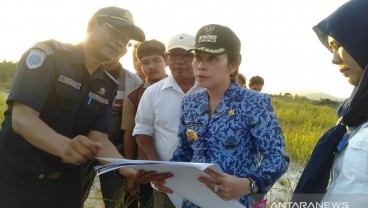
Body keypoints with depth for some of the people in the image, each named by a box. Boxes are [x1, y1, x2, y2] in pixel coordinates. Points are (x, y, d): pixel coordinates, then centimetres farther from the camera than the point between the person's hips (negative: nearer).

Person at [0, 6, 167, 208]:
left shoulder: (108, 86, 5)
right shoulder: (47, 53, -12)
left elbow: (99, 139, -3)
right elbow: (22, 119, -22)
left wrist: (127, 168, -23)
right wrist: (64, 146, -41)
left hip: (65, 182, 5)